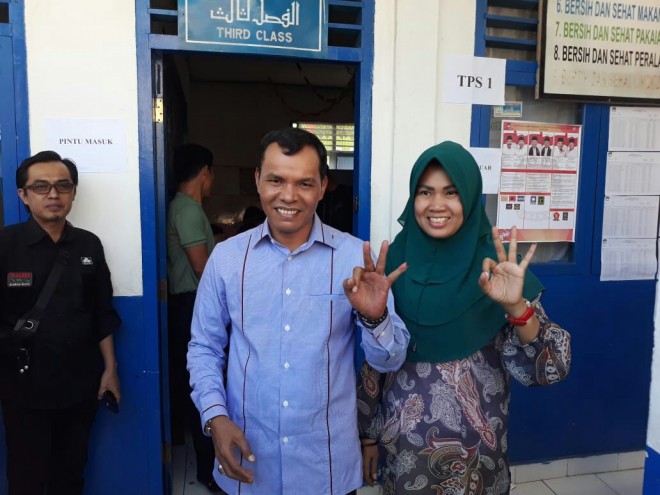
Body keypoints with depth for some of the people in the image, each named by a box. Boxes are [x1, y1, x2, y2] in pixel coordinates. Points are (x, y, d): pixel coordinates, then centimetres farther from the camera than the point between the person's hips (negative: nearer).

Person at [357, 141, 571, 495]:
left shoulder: (494, 265, -11)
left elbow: (549, 368, -16)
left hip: (476, 448, -1)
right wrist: (368, 433, 6)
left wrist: (516, 307, -33)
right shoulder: (397, 260, -6)